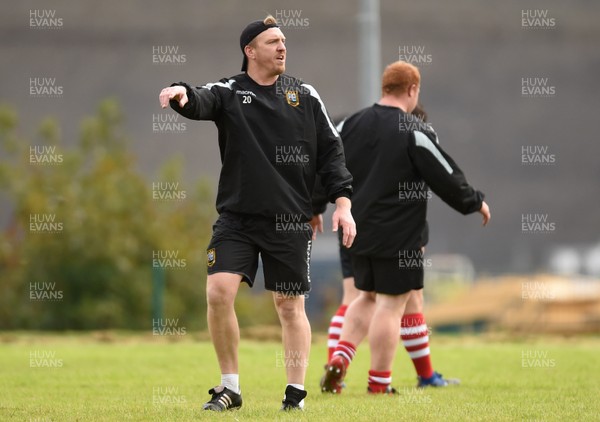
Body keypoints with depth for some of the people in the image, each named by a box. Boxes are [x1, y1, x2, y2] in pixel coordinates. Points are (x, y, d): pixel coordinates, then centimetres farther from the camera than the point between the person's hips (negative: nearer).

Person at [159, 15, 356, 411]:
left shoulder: (305, 96, 7)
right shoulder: (230, 92, 2)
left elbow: (331, 150, 9)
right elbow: (201, 102, -20)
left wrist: (342, 202, 1)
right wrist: (184, 94, -44)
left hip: (290, 222, 1)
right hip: (237, 217, -1)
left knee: (290, 305, 4)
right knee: (219, 290, -14)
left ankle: (296, 393, 15)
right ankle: (230, 388, 1)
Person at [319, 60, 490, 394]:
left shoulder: (351, 125, 4)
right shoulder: (416, 134, -14)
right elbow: (447, 178, -9)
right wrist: (477, 203, 8)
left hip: (358, 230, 6)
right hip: (399, 236, -6)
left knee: (369, 296, 22)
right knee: (391, 304, 0)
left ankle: (339, 359, 5)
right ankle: (379, 383, 3)